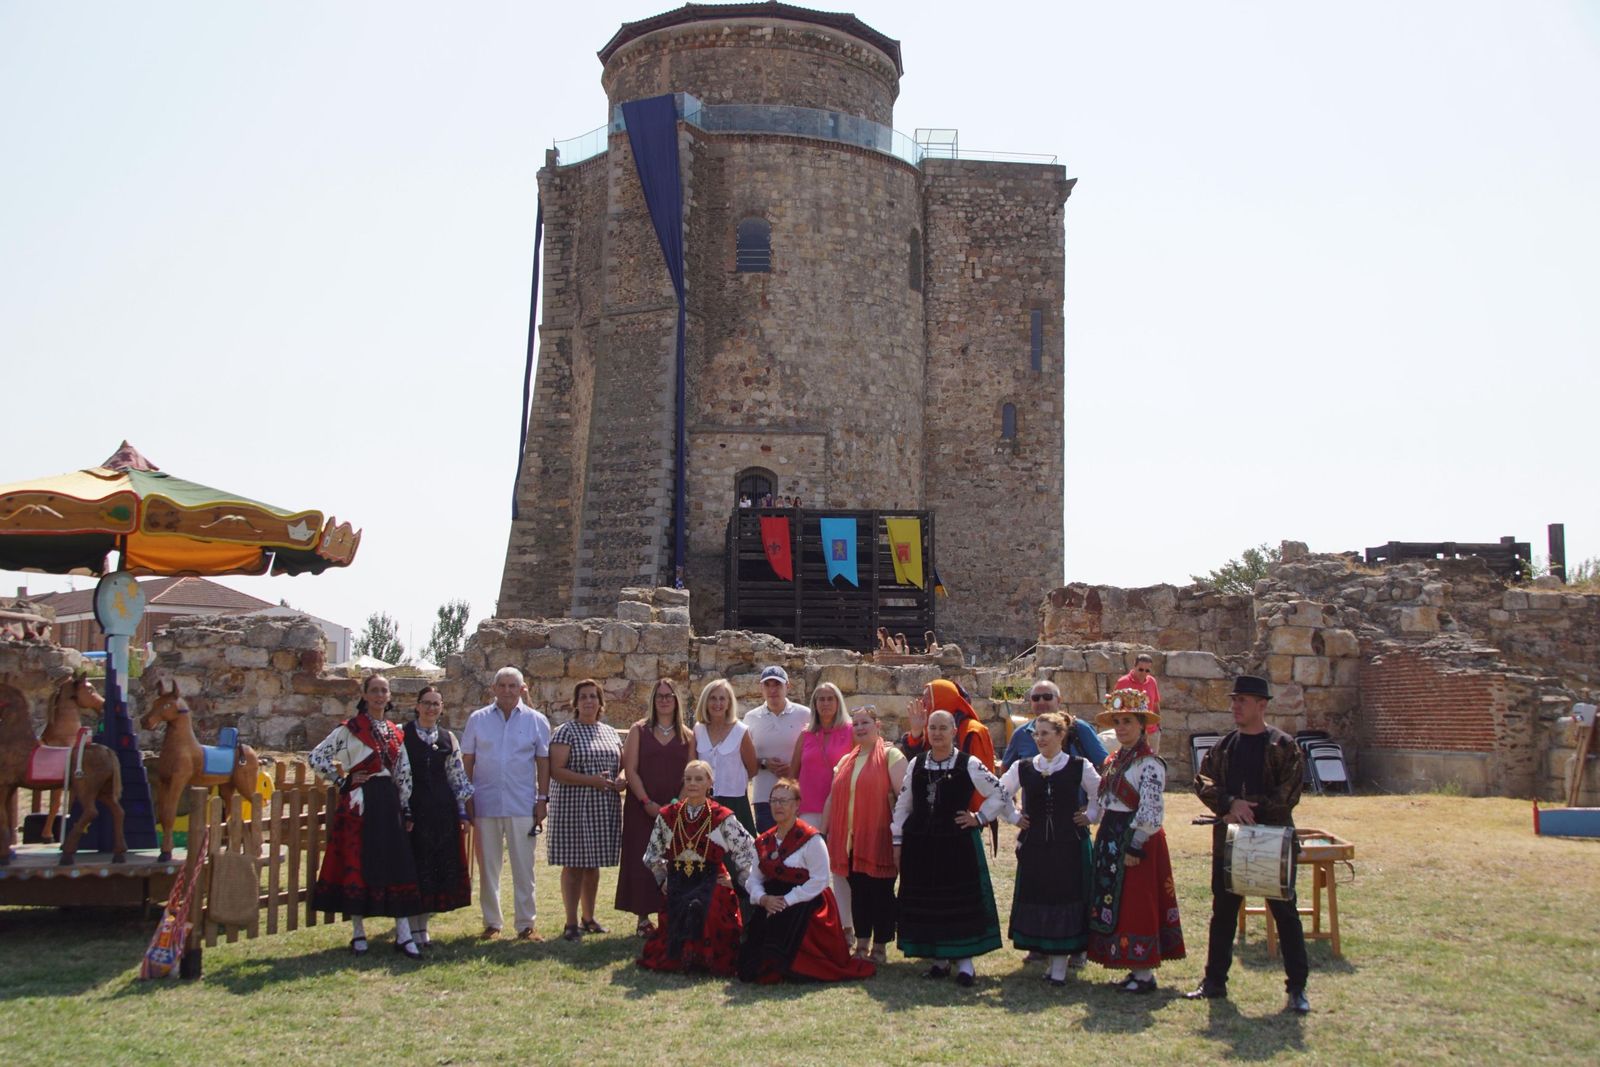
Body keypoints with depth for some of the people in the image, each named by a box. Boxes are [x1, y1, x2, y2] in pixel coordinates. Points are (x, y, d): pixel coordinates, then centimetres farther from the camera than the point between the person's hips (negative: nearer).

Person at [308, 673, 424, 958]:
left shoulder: (394, 731, 13)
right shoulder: (350, 728, -3)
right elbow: (316, 757, -4)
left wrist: (405, 808, 12)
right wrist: (343, 780, -6)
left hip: (389, 801, 5)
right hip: (360, 802, -4)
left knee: (398, 864, 0)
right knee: (357, 863, 0)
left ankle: (403, 935, 1)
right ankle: (358, 933, 11)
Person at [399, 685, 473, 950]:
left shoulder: (448, 738, 10)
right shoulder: (402, 734, -1)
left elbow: (458, 776, 12)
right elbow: (397, 774, -6)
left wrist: (462, 812, 8)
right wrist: (403, 812, -11)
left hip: (443, 809, 4)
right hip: (413, 808, -4)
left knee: (441, 866, 6)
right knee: (415, 866, -1)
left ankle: (423, 925, 18)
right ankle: (414, 929, 8)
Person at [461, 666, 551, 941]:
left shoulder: (536, 721, 4)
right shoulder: (477, 719, 5)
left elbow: (543, 762, 5)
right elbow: (467, 762, 6)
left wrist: (543, 799, -1)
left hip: (522, 805, -1)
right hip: (485, 803, 1)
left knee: (523, 867, 2)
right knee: (488, 866, 9)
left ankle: (526, 924, 9)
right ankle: (492, 922, 19)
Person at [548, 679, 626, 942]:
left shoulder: (611, 732, 14)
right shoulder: (566, 732, -4)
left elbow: (623, 764, 21)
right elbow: (556, 771, -13)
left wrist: (622, 780, -2)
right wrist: (591, 780, -20)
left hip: (604, 809, 5)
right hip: (573, 807, -5)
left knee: (593, 864, 12)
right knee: (573, 865, -3)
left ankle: (589, 918, 23)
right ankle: (571, 923, 3)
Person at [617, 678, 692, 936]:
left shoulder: (687, 735, 8)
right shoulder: (639, 730, 3)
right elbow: (630, 770, -3)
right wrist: (647, 803, -11)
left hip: (675, 807, 1)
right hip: (642, 807, -1)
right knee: (642, 860, -1)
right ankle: (643, 918, 7)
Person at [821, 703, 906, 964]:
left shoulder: (890, 755, -3)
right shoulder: (845, 762, 17)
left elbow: (903, 795, -11)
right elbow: (832, 798, 19)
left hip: (879, 838, -6)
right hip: (850, 839, 6)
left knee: (881, 892, 1)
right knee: (858, 891, 11)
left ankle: (879, 949, 12)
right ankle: (861, 946, 21)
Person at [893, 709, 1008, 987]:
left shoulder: (969, 764, -3)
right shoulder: (917, 764, 7)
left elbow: (999, 795, 2)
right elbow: (902, 804, 11)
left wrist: (979, 818, -3)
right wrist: (898, 841, 8)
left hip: (957, 844, -3)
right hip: (920, 845, 3)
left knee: (960, 902, 0)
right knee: (926, 903, 7)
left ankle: (964, 961, 8)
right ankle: (938, 959, 19)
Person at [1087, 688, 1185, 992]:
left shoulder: (1149, 763, -14)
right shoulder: (1114, 760, 12)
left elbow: (1150, 812, -19)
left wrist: (1135, 847, -21)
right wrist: (1106, 839, 13)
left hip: (1136, 841, -9)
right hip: (1112, 840, 9)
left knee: (1137, 905, -4)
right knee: (1116, 903, 12)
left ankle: (1145, 975, 4)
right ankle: (1137, 968, 21)